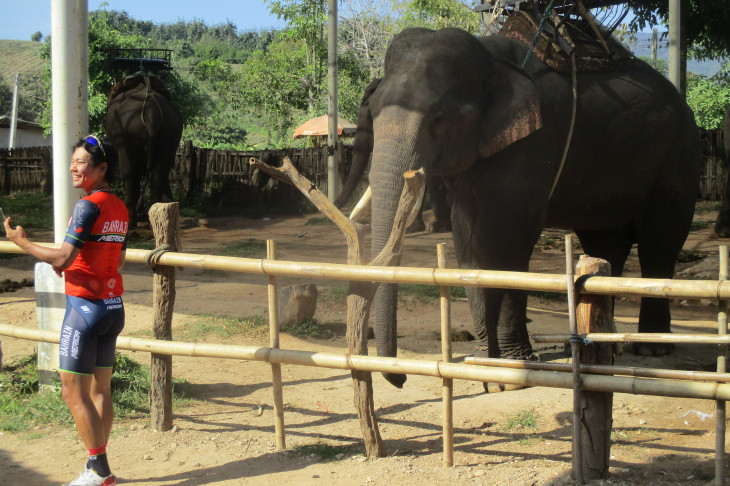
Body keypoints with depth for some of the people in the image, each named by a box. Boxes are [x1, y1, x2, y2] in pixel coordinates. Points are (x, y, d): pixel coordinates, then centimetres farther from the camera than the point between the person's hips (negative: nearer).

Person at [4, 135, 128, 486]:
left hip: (85, 308, -8)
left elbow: (62, 259, -20)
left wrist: (21, 242, -8)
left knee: (74, 393, -1)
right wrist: (72, 262, 21)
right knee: (100, 389, 13)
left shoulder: (88, 206, -16)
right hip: (113, 307, 9)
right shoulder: (119, 208, 10)